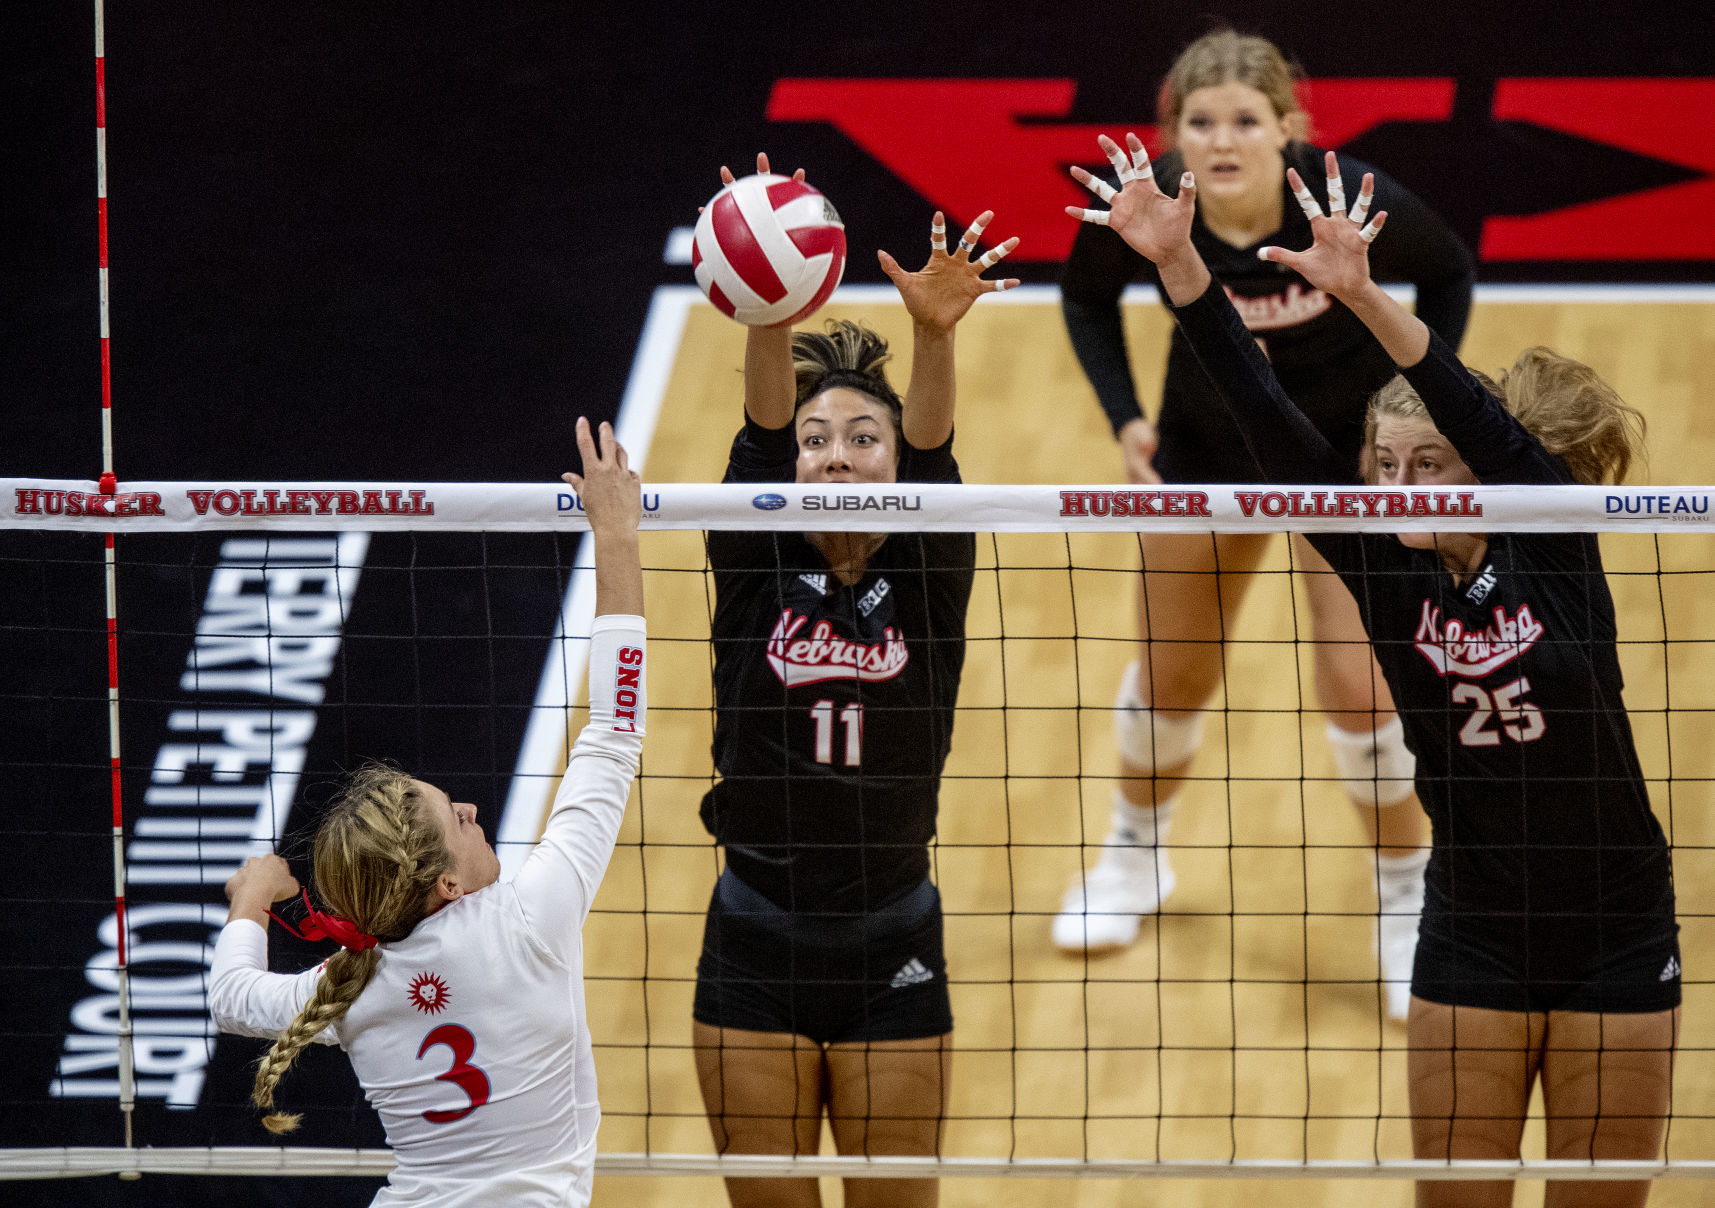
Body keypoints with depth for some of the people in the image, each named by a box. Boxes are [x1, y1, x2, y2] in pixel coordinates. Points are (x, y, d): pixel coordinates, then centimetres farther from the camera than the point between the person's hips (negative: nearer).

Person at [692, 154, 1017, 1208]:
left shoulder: (927, 579, -3)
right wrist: (769, 320, -39)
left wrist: (936, 332, -41)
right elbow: (763, 432, -19)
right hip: (757, 950, 1)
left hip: (891, 955, -1)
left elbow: (934, 450, -21)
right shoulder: (758, 570, -2)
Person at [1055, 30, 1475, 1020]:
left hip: (1348, 445, -2)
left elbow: (1449, 275, -10)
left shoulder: (1352, 204, -32)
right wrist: (1124, 416, -13)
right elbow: (1088, 296, -3)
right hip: (1209, 445, 2)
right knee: (1171, 678, 15)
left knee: (1362, 685, -8)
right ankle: (1135, 858, 44)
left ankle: (1408, 902, 15)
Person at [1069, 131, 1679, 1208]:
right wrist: (1178, 267, -24)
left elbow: (1487, 422, -29)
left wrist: (1366, 296, -44)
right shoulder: (1385, 571, -4)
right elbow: (1271, 424, -13)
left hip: (1617, 933, -2)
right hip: (1472, 942, 3)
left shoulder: (1552, 543, -10)